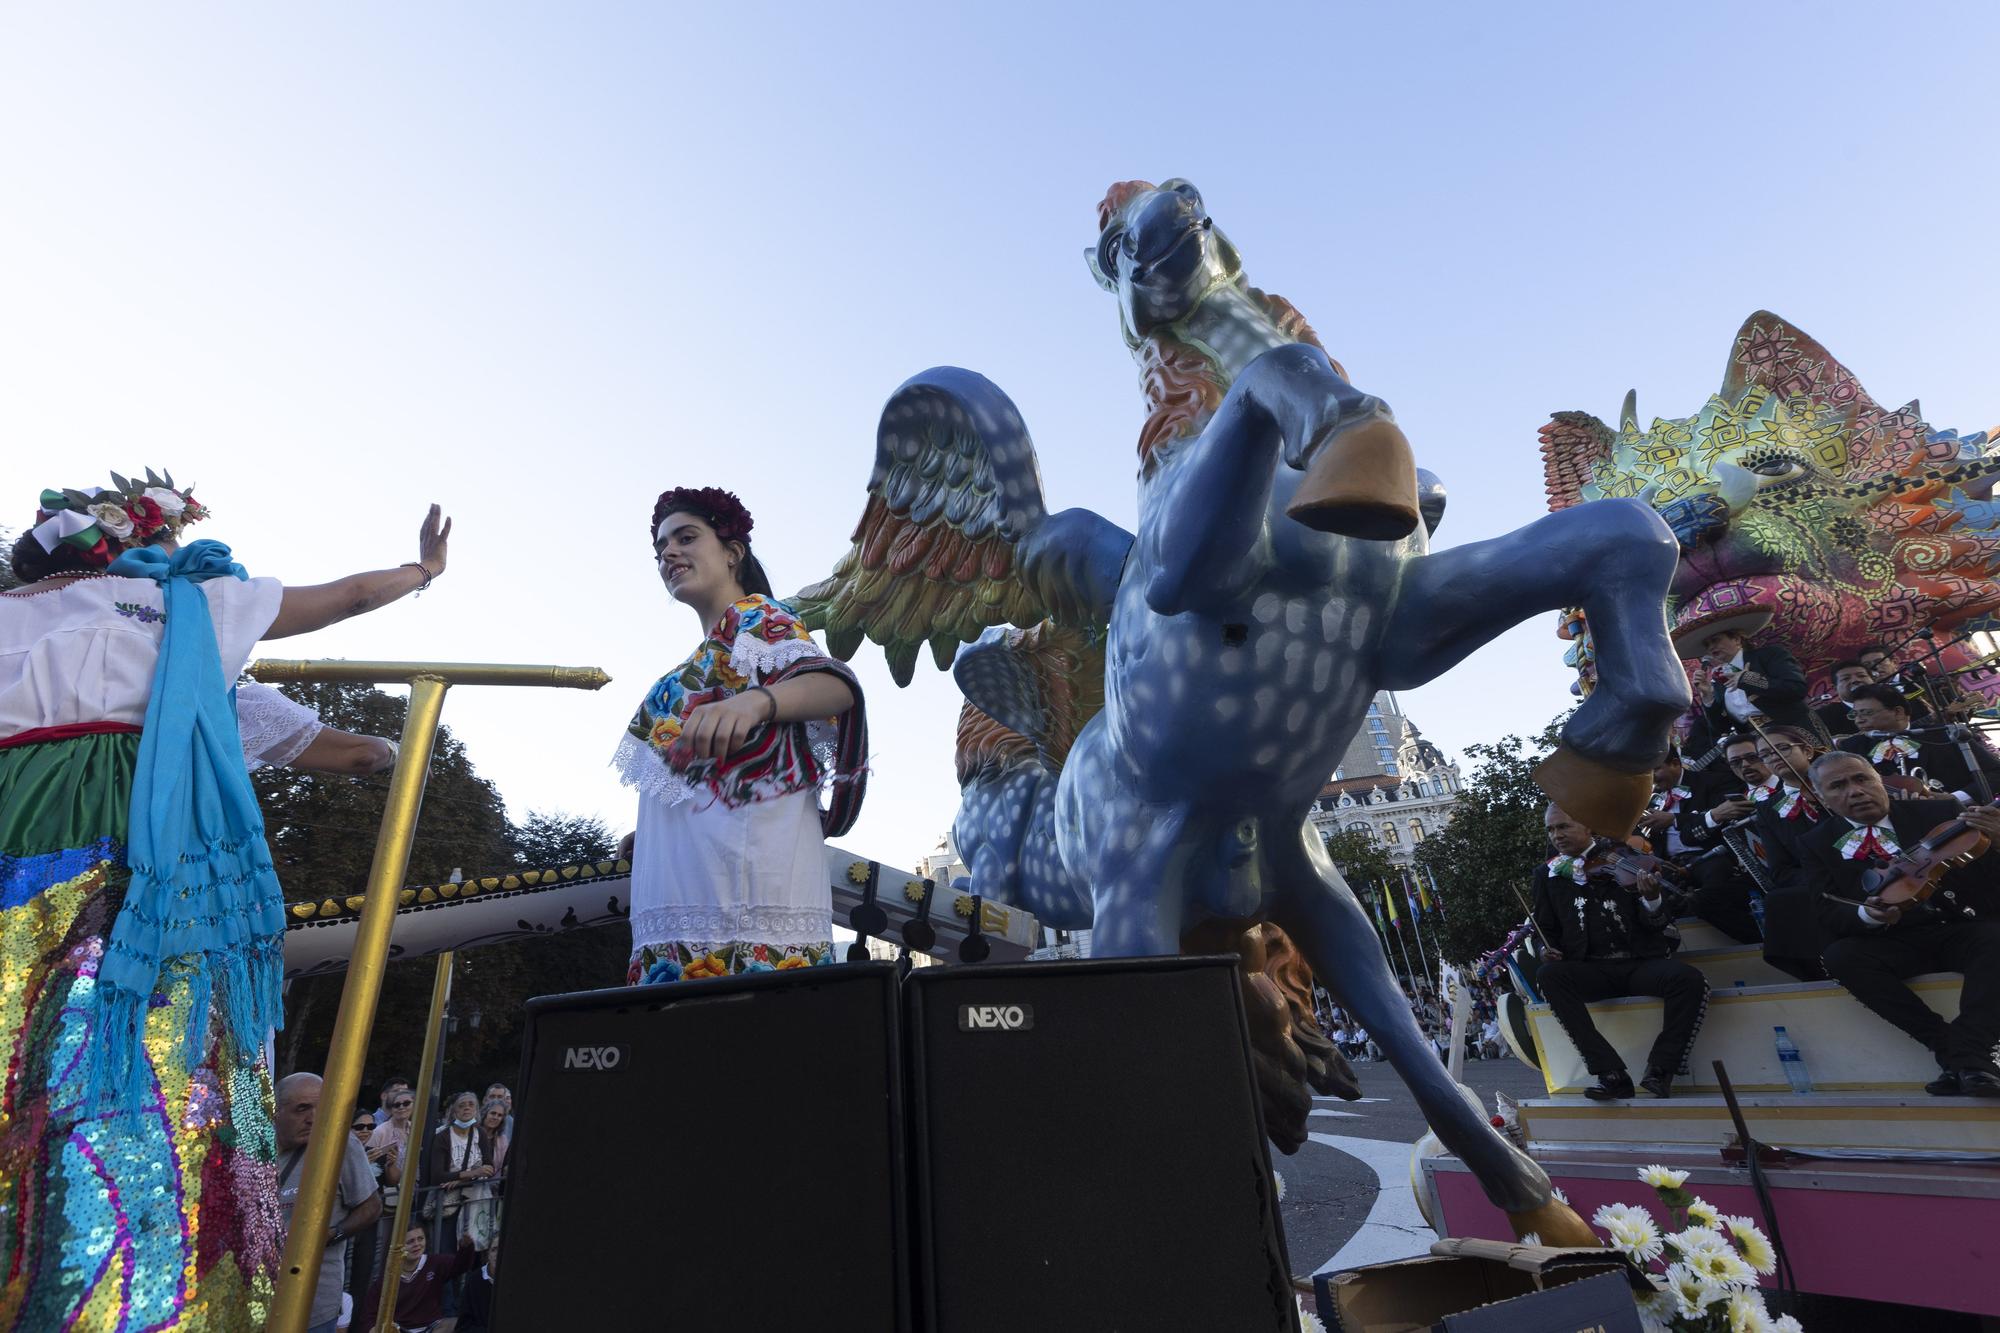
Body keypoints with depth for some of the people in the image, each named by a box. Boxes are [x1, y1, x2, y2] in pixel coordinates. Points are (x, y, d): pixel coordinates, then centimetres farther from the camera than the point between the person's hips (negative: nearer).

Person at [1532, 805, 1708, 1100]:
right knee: (1548, 976, -29)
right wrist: (1547, 950, -4)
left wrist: (1652, 900, -22)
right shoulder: (1550, 876, 7)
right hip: (1592, 970, 1)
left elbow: (1655, 924, -1)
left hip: (1642, 963, -1)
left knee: (1689, 980, -30)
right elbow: (1547, 928, 17)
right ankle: (1611, 1073, -27)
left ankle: (1659, 1071, -15)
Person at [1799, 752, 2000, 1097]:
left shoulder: (1939, 813, 5)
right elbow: (1830, 912, -3)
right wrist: (1866, 915, -26)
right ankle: (1948, 1045, -24)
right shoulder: (1820, 844, 5)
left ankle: (1969, 1054, -34)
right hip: (1893, 942, 0)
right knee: (1839, 956, -30)